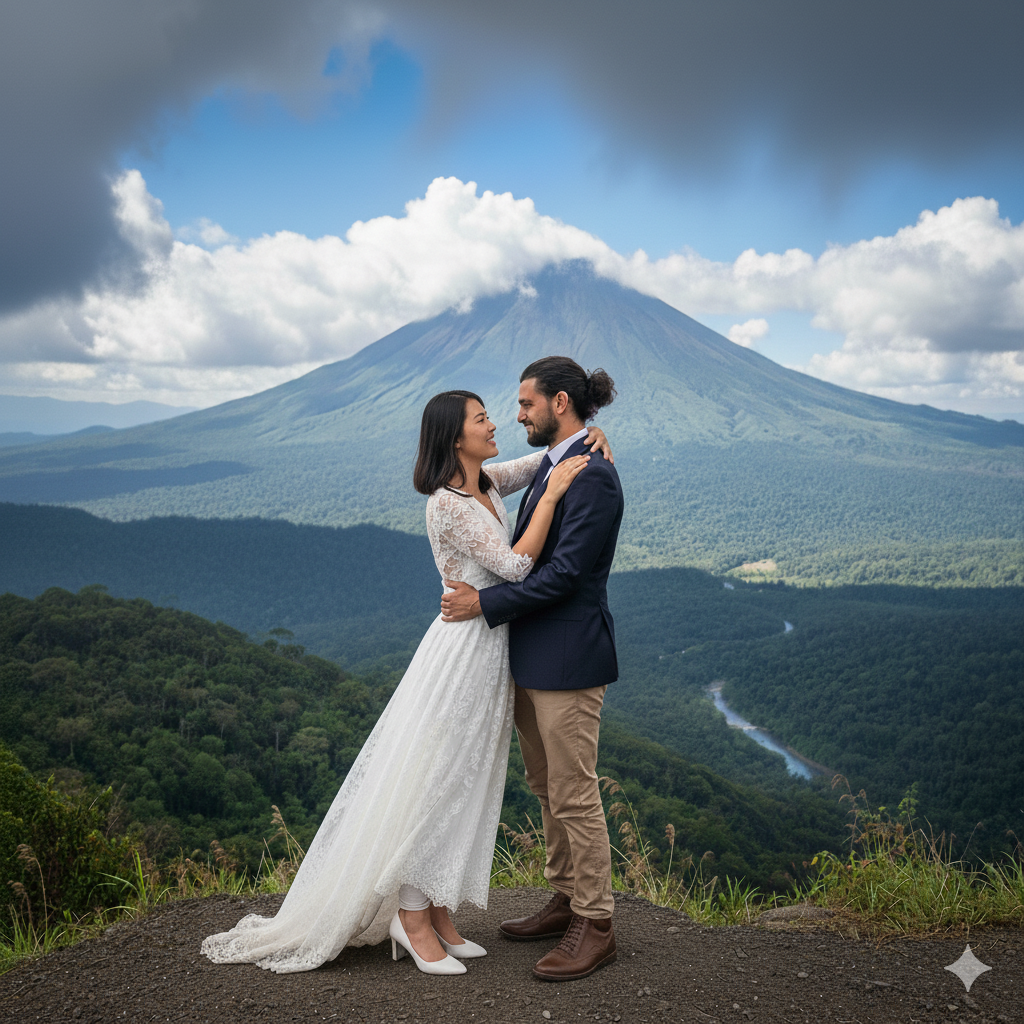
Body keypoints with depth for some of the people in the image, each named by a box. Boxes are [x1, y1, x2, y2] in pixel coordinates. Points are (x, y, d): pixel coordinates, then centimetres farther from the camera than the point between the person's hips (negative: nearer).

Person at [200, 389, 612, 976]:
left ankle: (438, 917, 23)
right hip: (462, 648, -9)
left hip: (492, 651, 9)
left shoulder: (489, 484, 7)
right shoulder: (448, 503, -18)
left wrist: (590, 443, 2)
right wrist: (553, 494, -20)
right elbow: (516, 566, -22)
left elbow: (546, 460, 22)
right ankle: (414, 923, 11)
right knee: (431, 780, -1)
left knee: (467, 785, 13)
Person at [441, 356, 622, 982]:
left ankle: (595, 926, 13)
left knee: (574, 795, -1)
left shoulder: (593, 476, -18)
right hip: (534, 656, 10)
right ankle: (566, 902, 32)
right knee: (547, 788, 18)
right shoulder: (553, 465, 13)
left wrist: (486, 603, -17)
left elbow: (565, 573, -22)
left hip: (569, 659, -10)